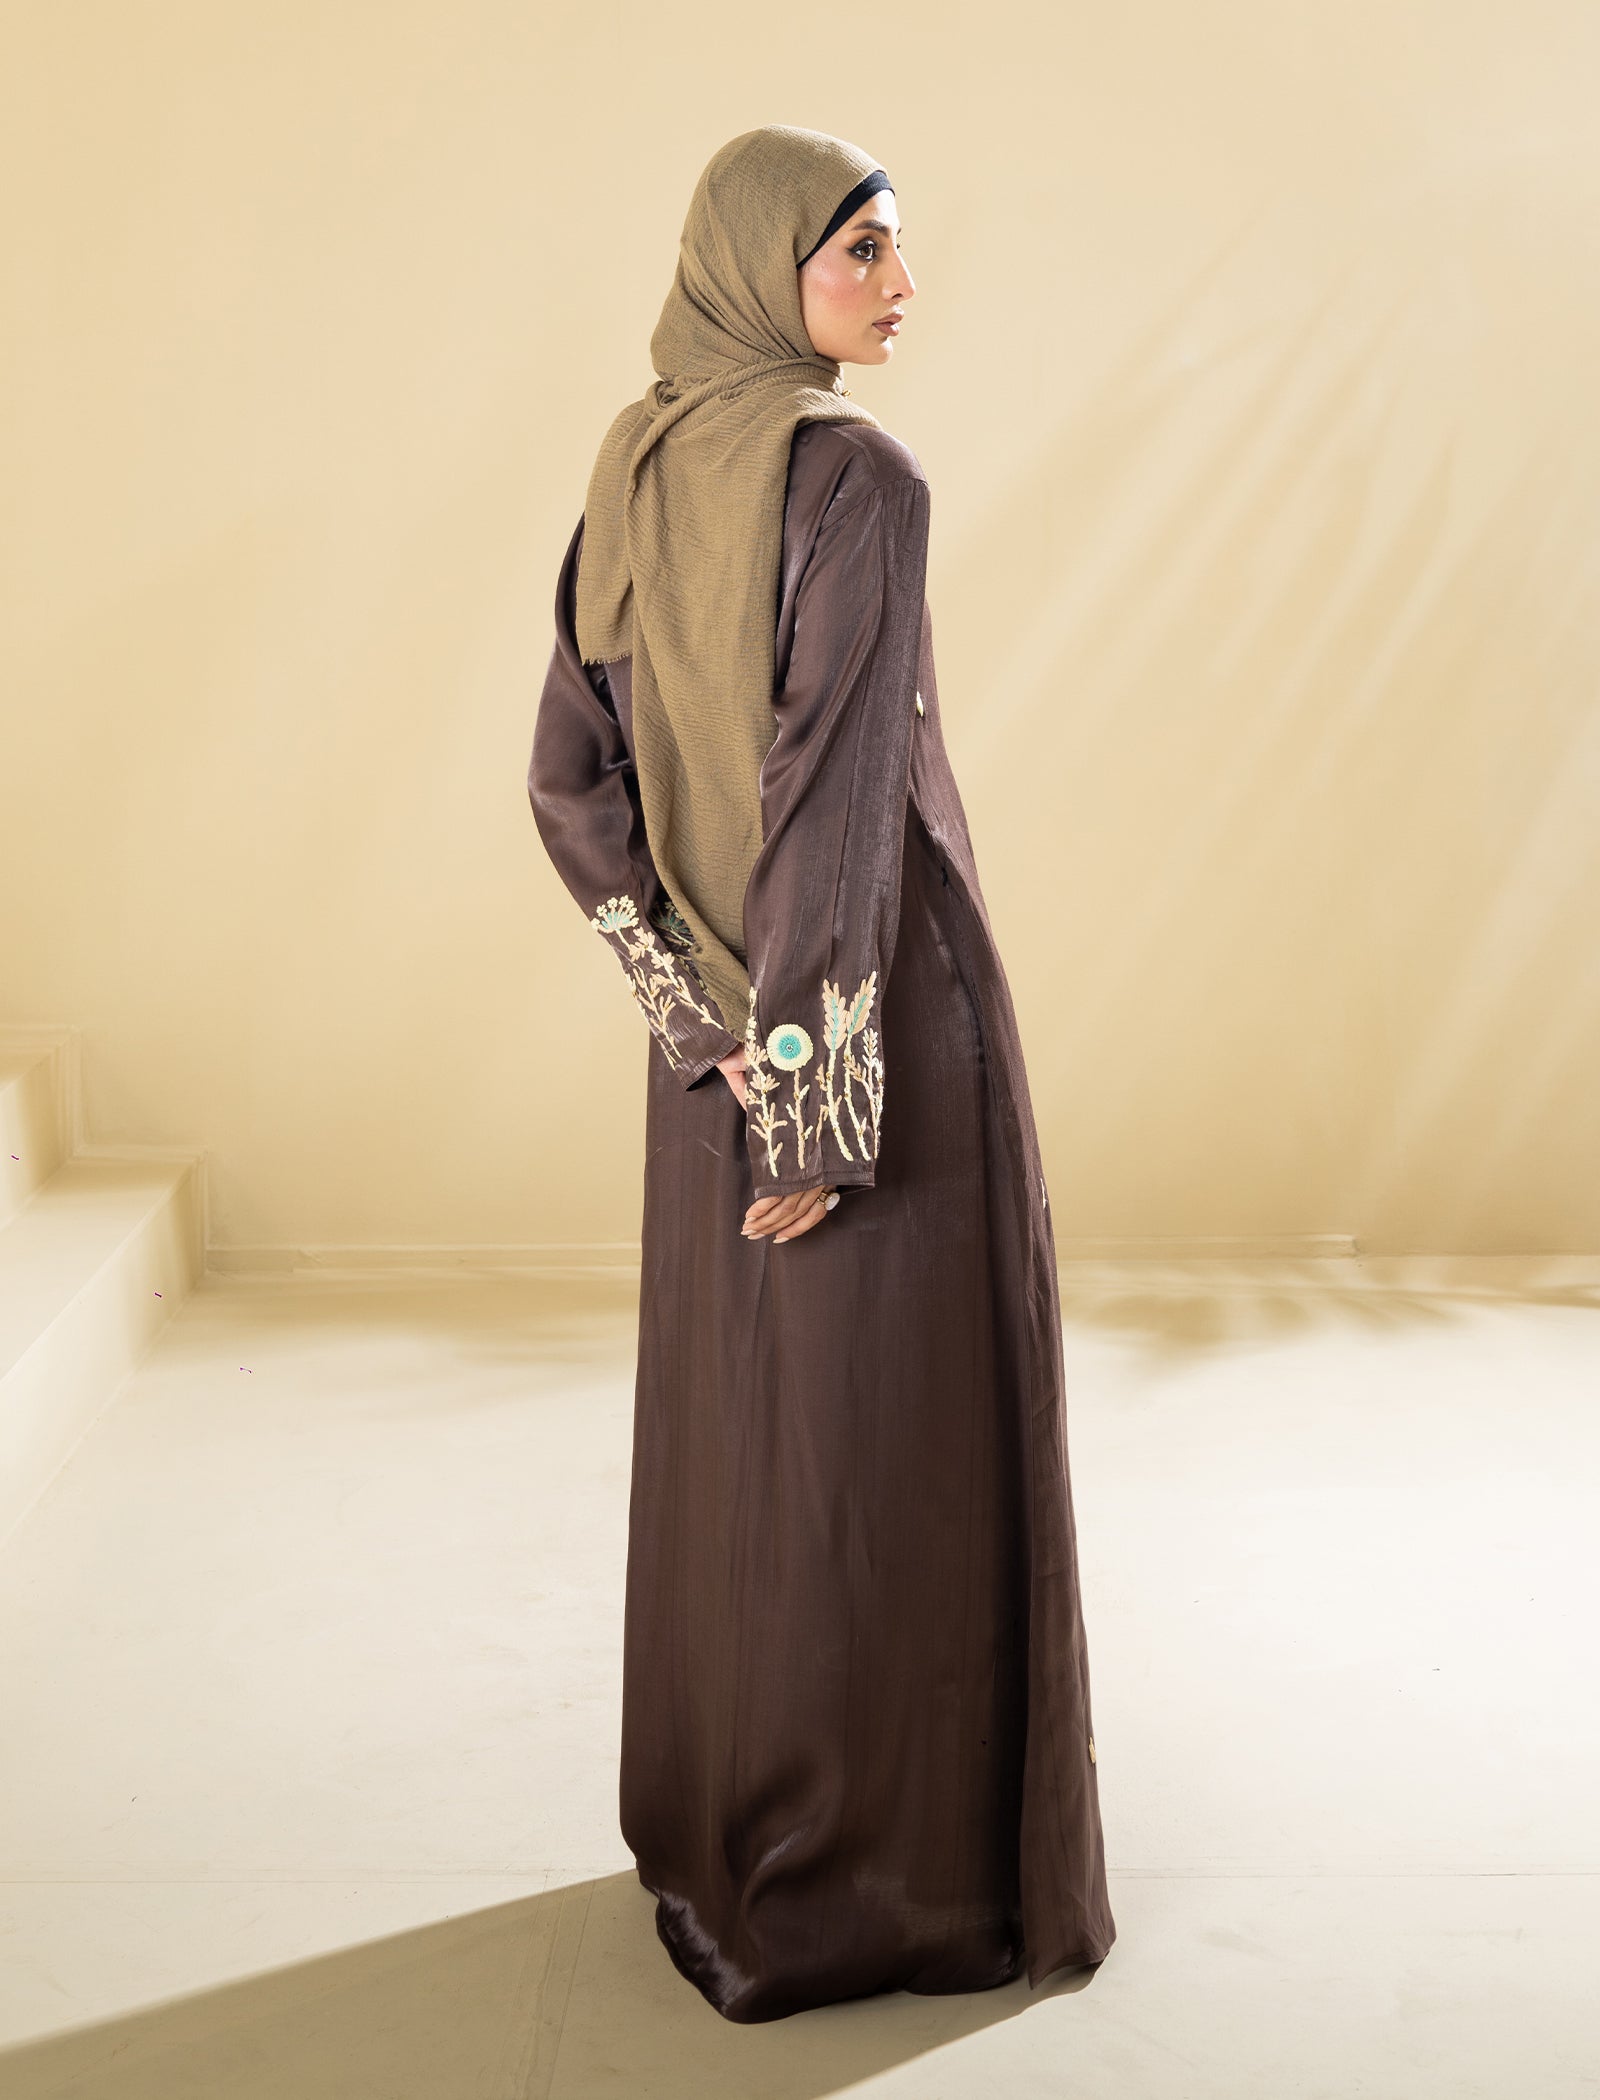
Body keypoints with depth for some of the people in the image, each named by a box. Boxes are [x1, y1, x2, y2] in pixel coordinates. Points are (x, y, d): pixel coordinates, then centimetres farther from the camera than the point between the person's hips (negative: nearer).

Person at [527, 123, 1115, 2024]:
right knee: (905, 1425, 3)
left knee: (739, 1413, 17)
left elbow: (568, 780, 5)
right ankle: (920, 1874, 16)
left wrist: (706, 1016, 2)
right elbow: (838, 787, -23)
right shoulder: (858, 477, -17)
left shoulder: (636, 483, 7)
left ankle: (724, 1852, 30)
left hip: (727, 1021, 8)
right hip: (875, 1009, -8)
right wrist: (819, 1095, -21)